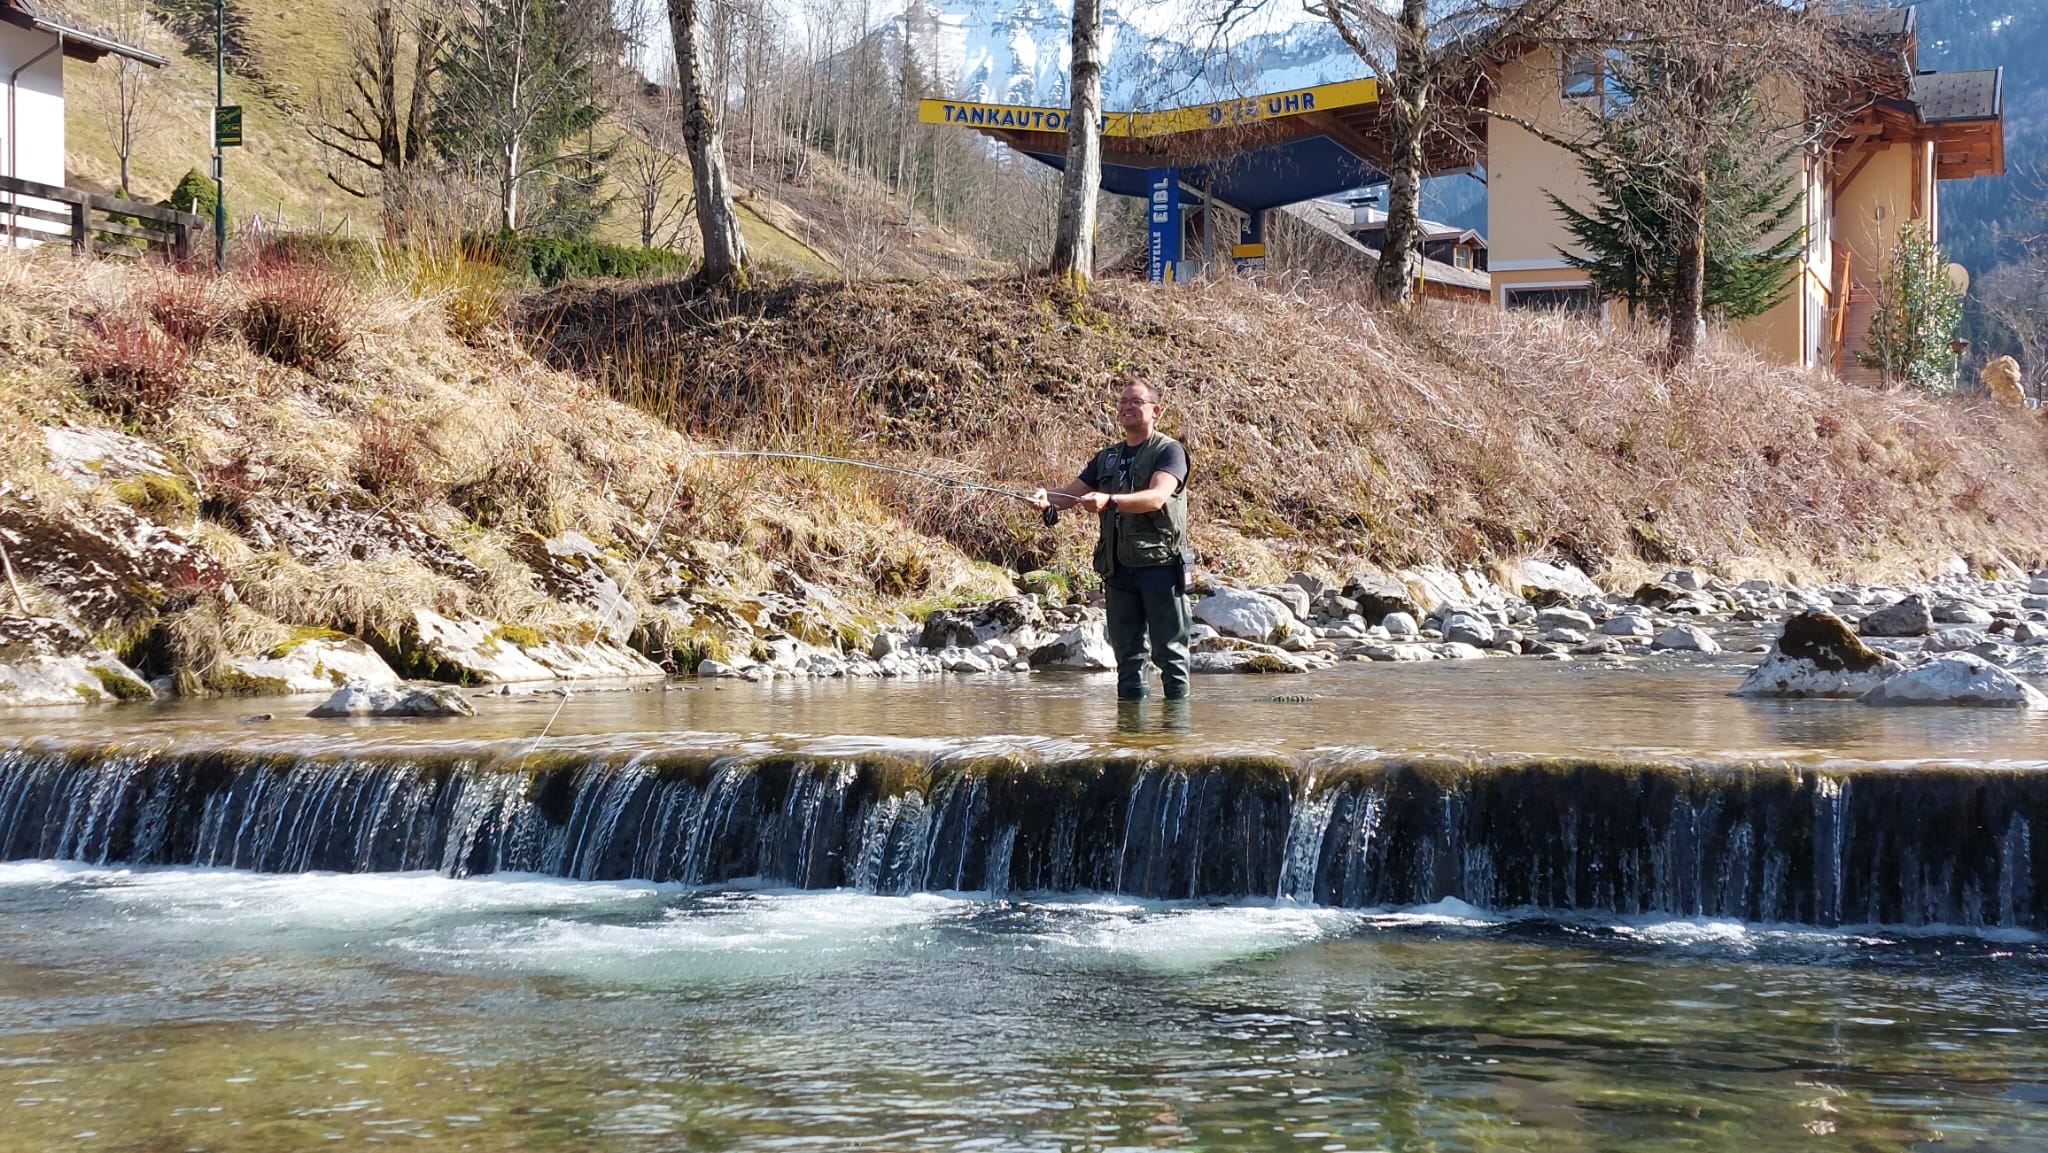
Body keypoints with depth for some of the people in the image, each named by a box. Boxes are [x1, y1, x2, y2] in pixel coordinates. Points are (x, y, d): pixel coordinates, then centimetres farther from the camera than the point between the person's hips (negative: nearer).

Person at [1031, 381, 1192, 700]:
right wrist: (1047, 498, -11)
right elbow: (1072, 491, 13)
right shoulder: (1107, 458, 19)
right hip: (1118, 567, 6)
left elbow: (1157, 497, -19)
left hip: (1159, 563, -6)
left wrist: (1110, 501, -34)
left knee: (1169, 650, -4)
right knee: (1127, 652, 8)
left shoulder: (1169, 451, -2)